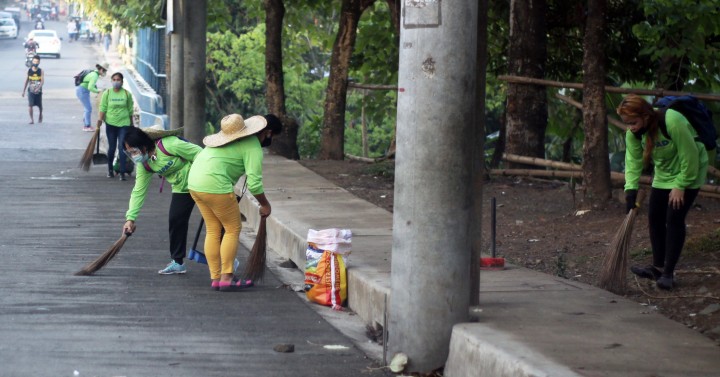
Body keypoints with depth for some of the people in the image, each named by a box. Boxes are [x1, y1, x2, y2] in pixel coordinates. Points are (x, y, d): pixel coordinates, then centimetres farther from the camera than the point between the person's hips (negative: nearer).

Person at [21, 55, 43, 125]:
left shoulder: (41, 71, -5)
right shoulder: (29, 70, 1)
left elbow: (42, 81, -14)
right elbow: (26, 81, 8)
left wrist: (38, 88, -30)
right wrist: (23, 91, 9)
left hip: (38, 91, 0)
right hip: (30, 90, 1)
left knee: (39, 105, 12)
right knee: (30, 104, -13)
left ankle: (40, 116, 39)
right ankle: (31, 119, -8)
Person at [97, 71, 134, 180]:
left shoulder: (127, 94, 0)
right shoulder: (107, 93, -1)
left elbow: (130, 110, 7)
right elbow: (103, 108, -2)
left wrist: (131, 123, 11)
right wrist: (100, 119, -12)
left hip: (124, 123, -1)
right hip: (110, 123, 1)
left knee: (122, 147, -9)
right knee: (111, 147, 9)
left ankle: (122, 173, -8)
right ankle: (110, 170, 28)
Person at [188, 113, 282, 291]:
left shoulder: (237, 134, 20)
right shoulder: (254, 148, -8)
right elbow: (254, 183, -14)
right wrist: (265, 205, 2)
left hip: (194, 181, 9)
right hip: (215, 185, -9)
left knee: (213, 230, 14)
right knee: (233, 229, 2)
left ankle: (215, 278, 14)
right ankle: (226, 278, 0)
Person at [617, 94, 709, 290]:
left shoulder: (672, 122, -35)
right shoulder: (633, 132, -13)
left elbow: (689, 156, -28)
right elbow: (633, 160, -12)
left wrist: (680, 186, -21)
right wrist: (631, 189, -25)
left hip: (688, 173, -7)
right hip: (663, 174, 7)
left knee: (674, 218, -12)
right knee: (655, 217, 5)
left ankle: (668, 272, -6)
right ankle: (658, 267, 18)